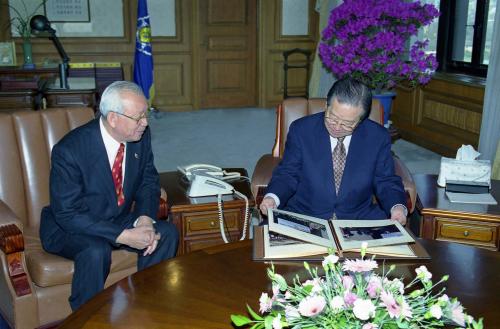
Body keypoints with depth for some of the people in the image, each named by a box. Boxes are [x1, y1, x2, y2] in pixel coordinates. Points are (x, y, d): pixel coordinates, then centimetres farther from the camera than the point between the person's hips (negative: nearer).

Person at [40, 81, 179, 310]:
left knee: (167, 233, -15)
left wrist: (145, 218, -18)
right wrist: (124, 236, -32)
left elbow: (149, 182, 3)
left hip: (119, 219, 6)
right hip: (69, 227, -5)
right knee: (96, 251, -35)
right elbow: (67, 215, -26)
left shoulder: (141, 136, -11)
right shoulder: (69, 150, -27)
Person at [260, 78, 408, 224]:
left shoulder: (378, 137, 1)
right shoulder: (301, 130, -1)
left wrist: (397, 206, -13)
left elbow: (386, 182, 8)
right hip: (303, 217, -1)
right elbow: (287, 174, 4)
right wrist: (273, 197, -17)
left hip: (360, 220, 1)